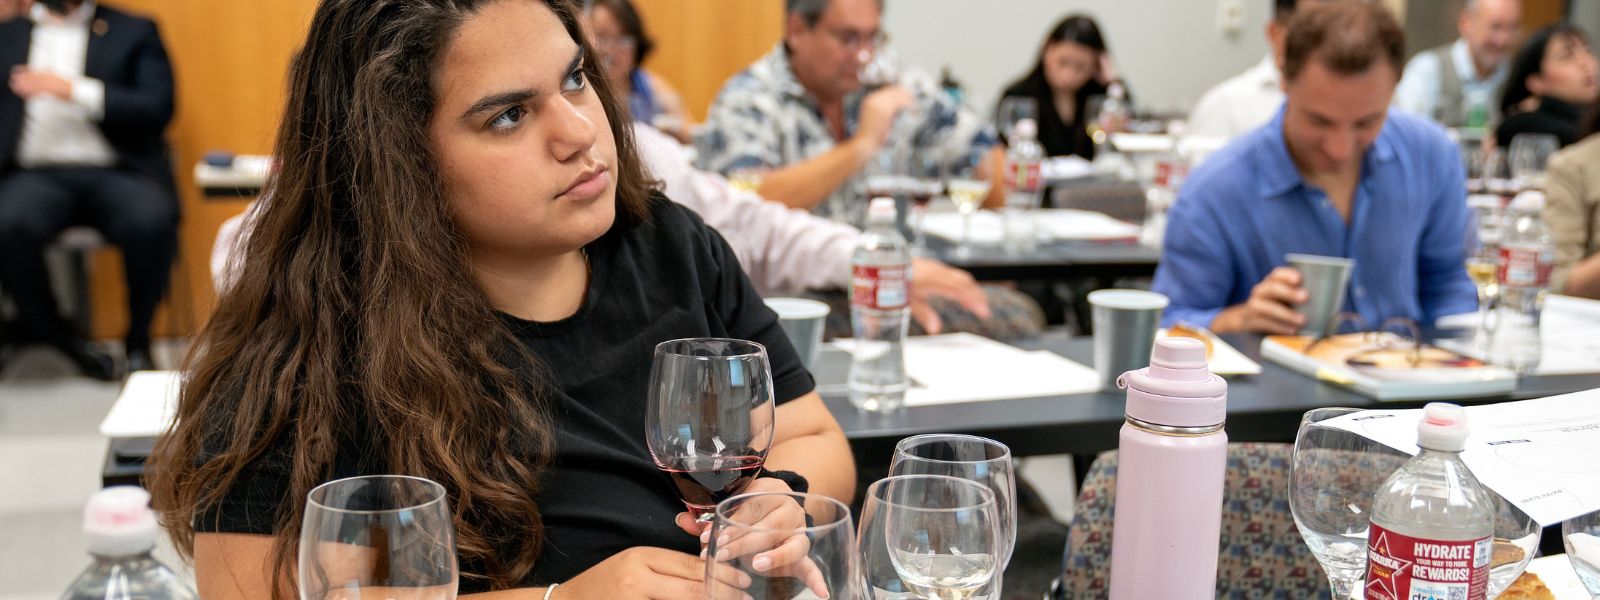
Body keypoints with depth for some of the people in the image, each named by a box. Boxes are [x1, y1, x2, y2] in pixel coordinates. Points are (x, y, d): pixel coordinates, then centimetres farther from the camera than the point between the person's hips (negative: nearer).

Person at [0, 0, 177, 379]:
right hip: (36, 174, 1)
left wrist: (74, 90, -9)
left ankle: (138, 340, -11)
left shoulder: (134, 31, 15)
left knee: (152, 221, -34)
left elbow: (158, 108, -1)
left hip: (115, 172, -1)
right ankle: (55, 336, -9)